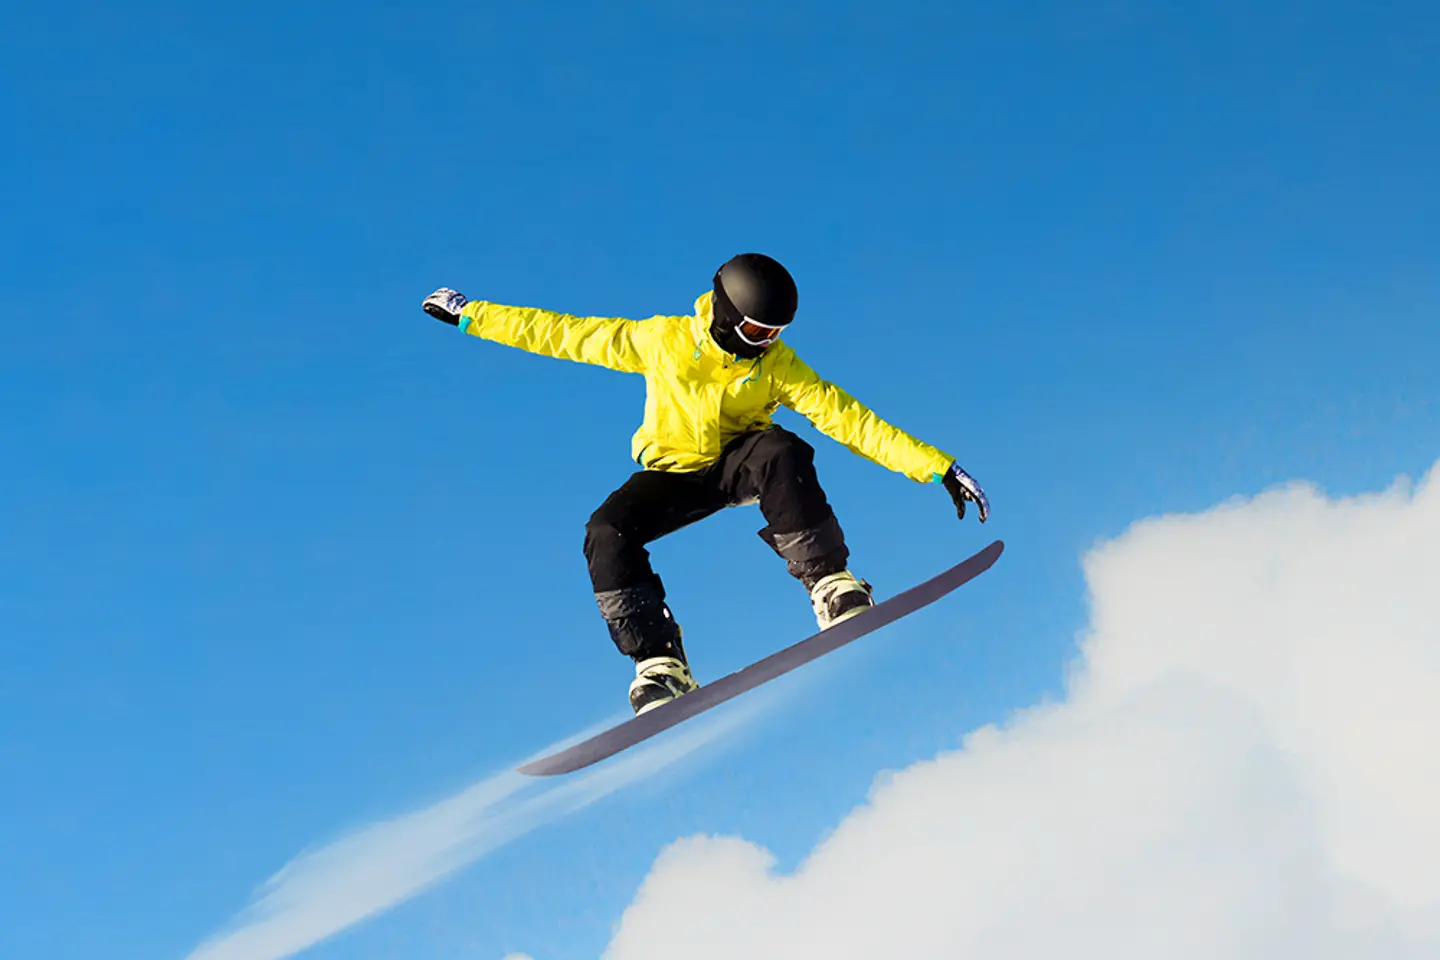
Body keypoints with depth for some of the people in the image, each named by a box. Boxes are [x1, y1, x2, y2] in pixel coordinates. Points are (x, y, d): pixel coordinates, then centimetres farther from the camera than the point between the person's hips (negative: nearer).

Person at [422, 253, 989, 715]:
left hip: (740, 464, -1)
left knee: (779, 450, -35)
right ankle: (661, 666, -23)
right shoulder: (659, 341, -16)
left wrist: (937, 467, -25)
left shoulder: (776, 365, -14)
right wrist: (471, 314, -8)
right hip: (674, 475, 1)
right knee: (608, 534, -28)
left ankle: (830, 584, -31)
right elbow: (563, 334, -9)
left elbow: (848, 419, -18)